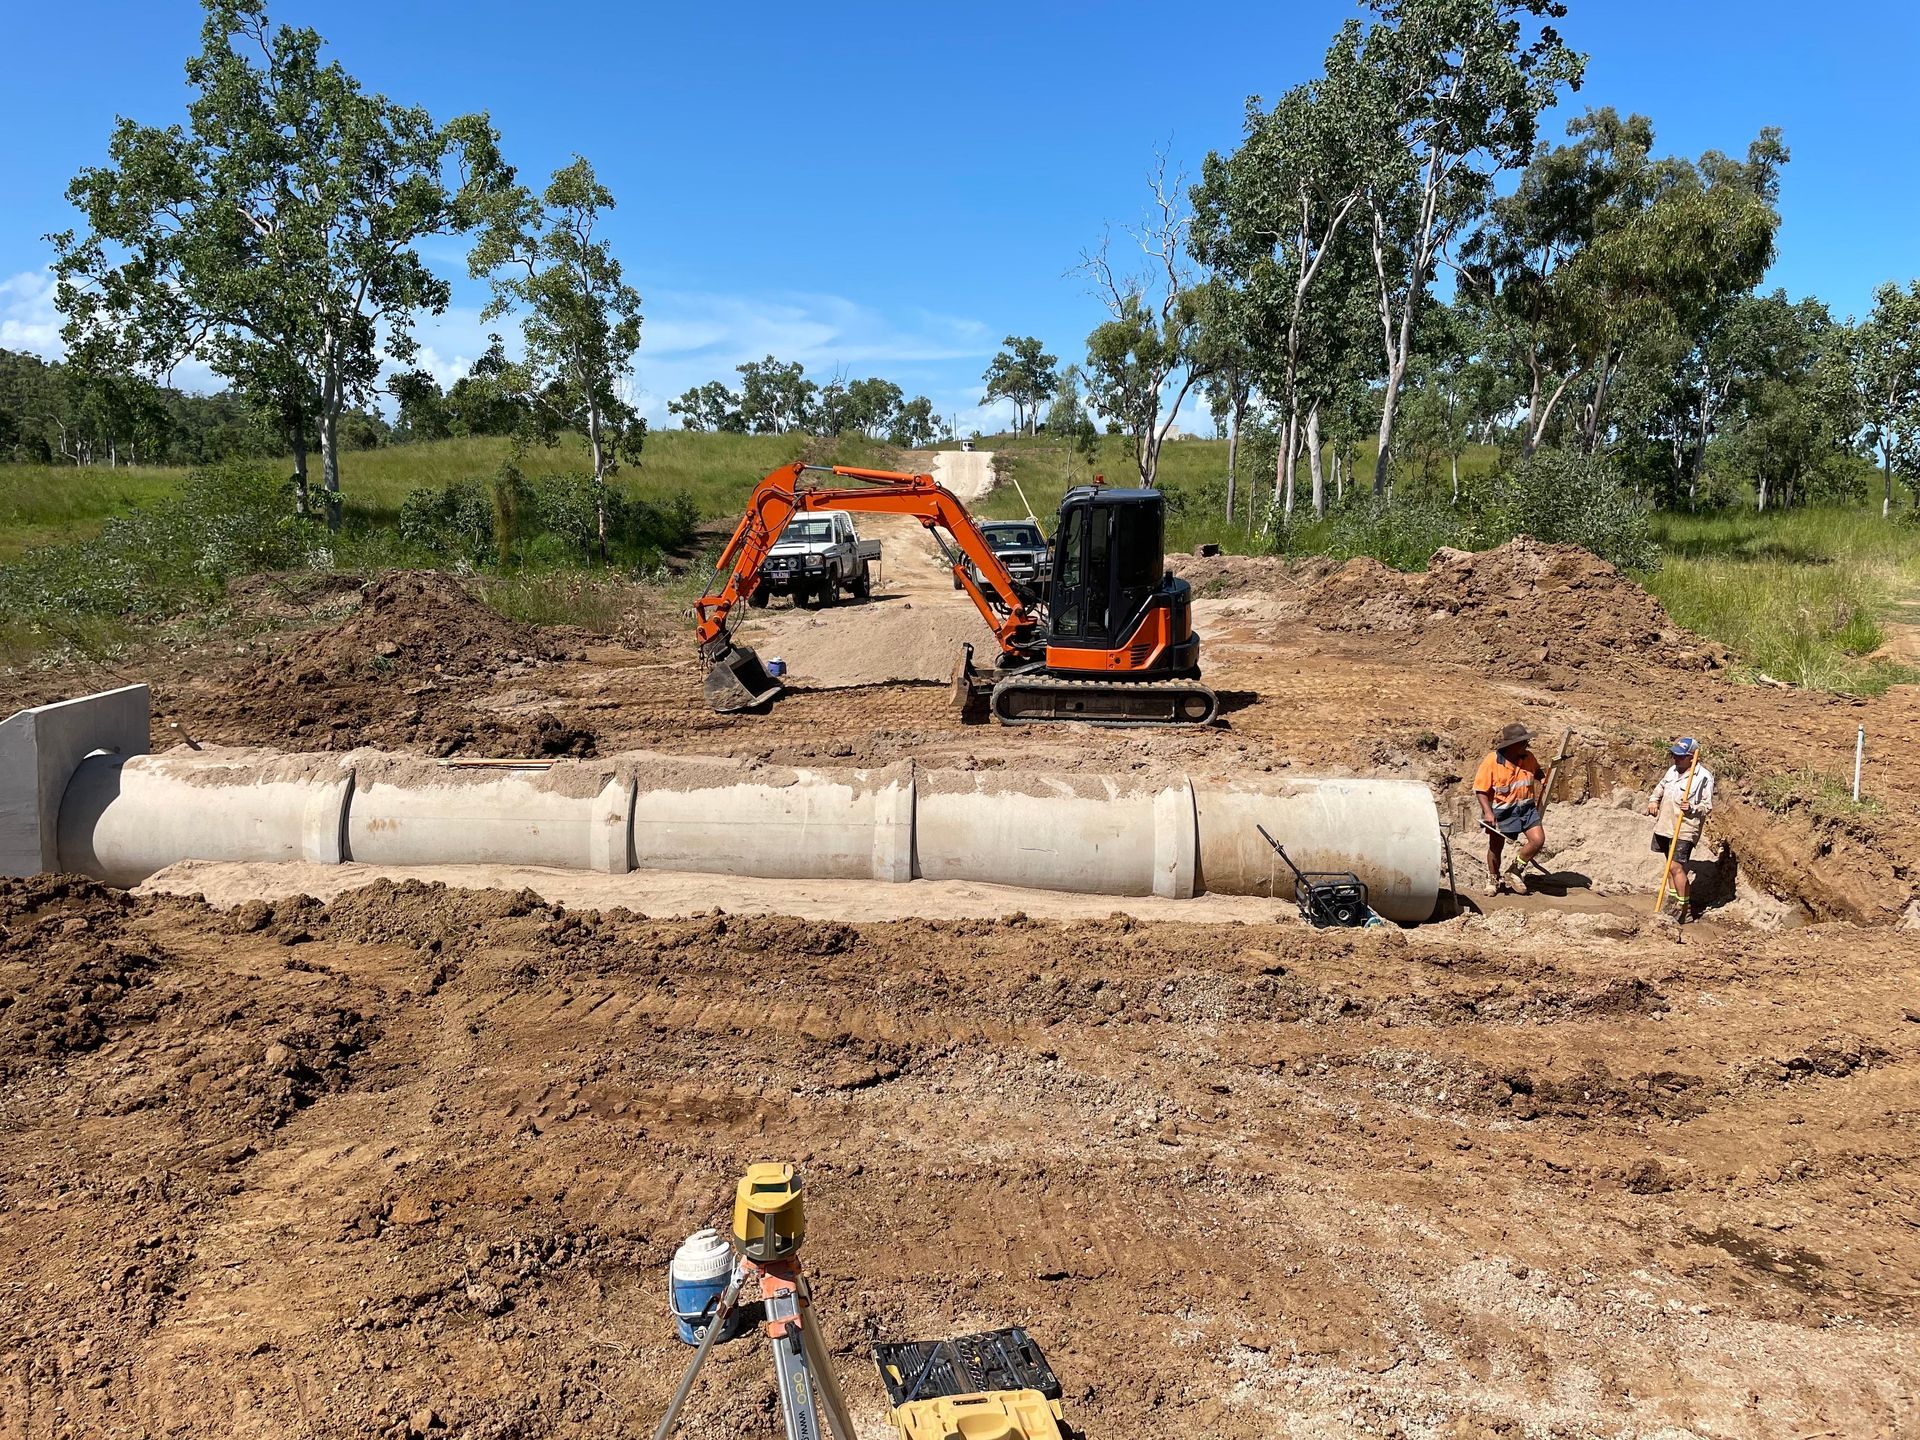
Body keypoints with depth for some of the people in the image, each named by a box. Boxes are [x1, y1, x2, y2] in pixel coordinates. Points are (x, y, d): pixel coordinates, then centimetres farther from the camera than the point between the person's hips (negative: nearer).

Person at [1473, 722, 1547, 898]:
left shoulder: (1528, 758, -2)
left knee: (1538, 840, -9)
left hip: (1526, 807, 4)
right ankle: (1493, 879, 35)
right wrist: (1488, 812, -24)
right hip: (1501, 811, -4)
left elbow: (1537, 773, 23)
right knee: (1496, 847, 9)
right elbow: (1480, 790, -15)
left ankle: (1517, 867, 17)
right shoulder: (1491, 762, -18)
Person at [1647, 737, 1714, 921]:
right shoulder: (1673, 770, 10)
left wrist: (1692, 808, -29)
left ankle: (1682, 907, 0)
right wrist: (1653, 801, 8)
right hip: (1663, 826, 7)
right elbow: (1660, 787, 26)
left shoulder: (1704, 777, -11)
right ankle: (1673, 900, 28)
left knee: (1676, 866, -11)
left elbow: (1708, 806, -11)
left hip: (1683, 830, -7)